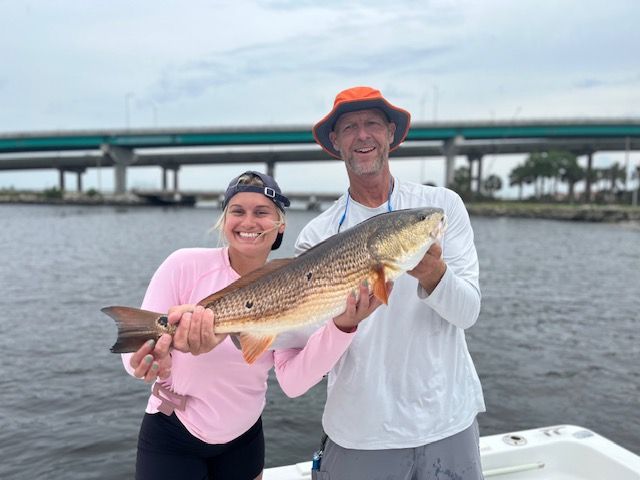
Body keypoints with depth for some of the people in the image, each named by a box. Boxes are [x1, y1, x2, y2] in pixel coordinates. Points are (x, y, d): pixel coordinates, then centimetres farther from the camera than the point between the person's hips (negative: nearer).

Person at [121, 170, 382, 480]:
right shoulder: (185, 265, -17)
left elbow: (293, 382, -18)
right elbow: (136, 355, -15)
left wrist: (341, 327, -32)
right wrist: (154, 361, -38)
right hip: (172, 435, -2)